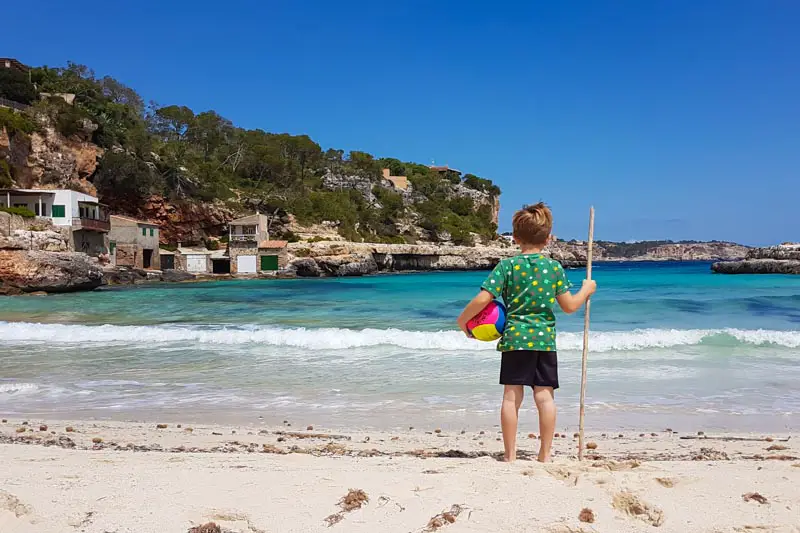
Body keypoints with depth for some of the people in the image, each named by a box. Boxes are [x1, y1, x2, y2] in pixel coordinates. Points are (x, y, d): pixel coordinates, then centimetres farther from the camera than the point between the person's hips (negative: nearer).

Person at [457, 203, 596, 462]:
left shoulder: (506, 266, -3)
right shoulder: (555, 267, 2)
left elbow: (483, 298, -10)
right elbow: (569, 306, 3)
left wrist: (463, 319, 4)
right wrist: (586, 290, 22)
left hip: (515, 337, -1)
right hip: (545, 338, 1)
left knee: (512, 396, 3)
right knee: (545, 396, 7)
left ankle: (510, 455, 8)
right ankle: (545, 454, 13)